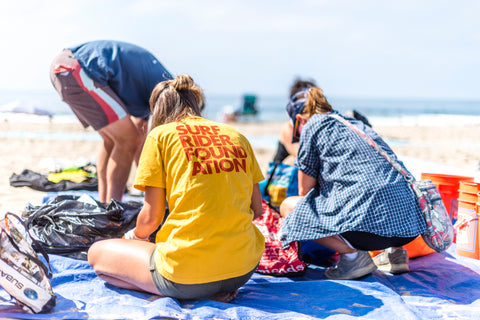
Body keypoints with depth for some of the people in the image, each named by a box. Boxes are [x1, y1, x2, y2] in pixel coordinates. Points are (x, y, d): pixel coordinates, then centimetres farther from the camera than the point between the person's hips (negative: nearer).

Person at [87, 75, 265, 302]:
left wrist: (136, 235, 22)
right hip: (244, 270, 6)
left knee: (97, 253, 18)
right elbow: (257, 209, 13)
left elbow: (151, 217, -1)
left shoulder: (161, 134, 1)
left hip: (189, 275, -6)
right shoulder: (237, 136, 12)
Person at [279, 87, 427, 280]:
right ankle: (396, 251, 17)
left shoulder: (312, 126, 10)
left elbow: (305, 191, 14)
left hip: (368, 220, -7)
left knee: (289, 207, 10)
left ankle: (353, 254, -1)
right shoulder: (358, 125, 30)